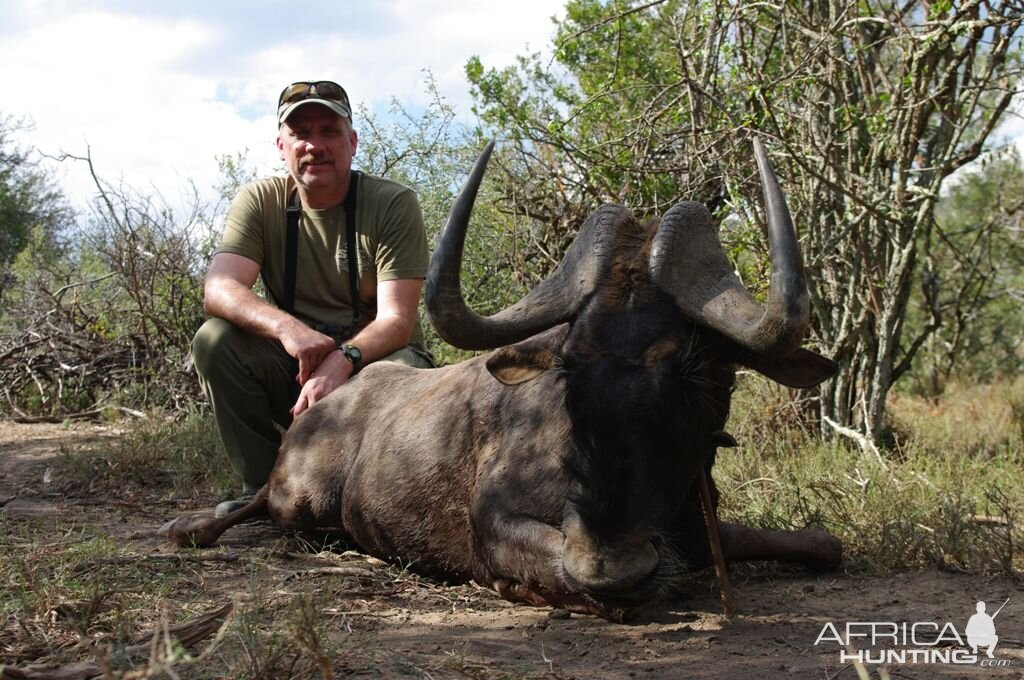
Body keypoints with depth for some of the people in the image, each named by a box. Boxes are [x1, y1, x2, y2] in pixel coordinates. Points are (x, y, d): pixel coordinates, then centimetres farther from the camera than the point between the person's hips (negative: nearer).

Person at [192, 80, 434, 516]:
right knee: (214, 340, -22)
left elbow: (396, 319, -18)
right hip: (293, 365, 3)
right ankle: (263, 488, -8)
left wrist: (343, 359, -40)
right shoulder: (261, 201, -3)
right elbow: (218, 289, -18)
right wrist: (286, 327, -39)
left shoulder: (394, 204, -10)